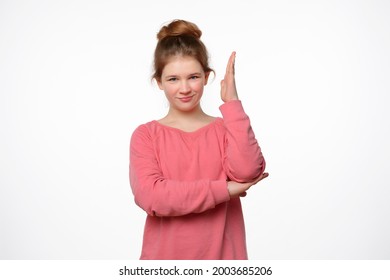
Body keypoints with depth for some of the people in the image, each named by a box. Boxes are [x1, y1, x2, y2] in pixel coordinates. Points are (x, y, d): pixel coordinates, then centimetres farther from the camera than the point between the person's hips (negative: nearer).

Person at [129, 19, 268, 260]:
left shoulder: (227, 130, 3)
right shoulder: (146, 135, -1)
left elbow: (247, 172, -17)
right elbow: (149, 196, -16)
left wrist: (232, 103, -13)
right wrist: (224, 190, -16)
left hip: (221, 256, 1)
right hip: (164, 256, -1)